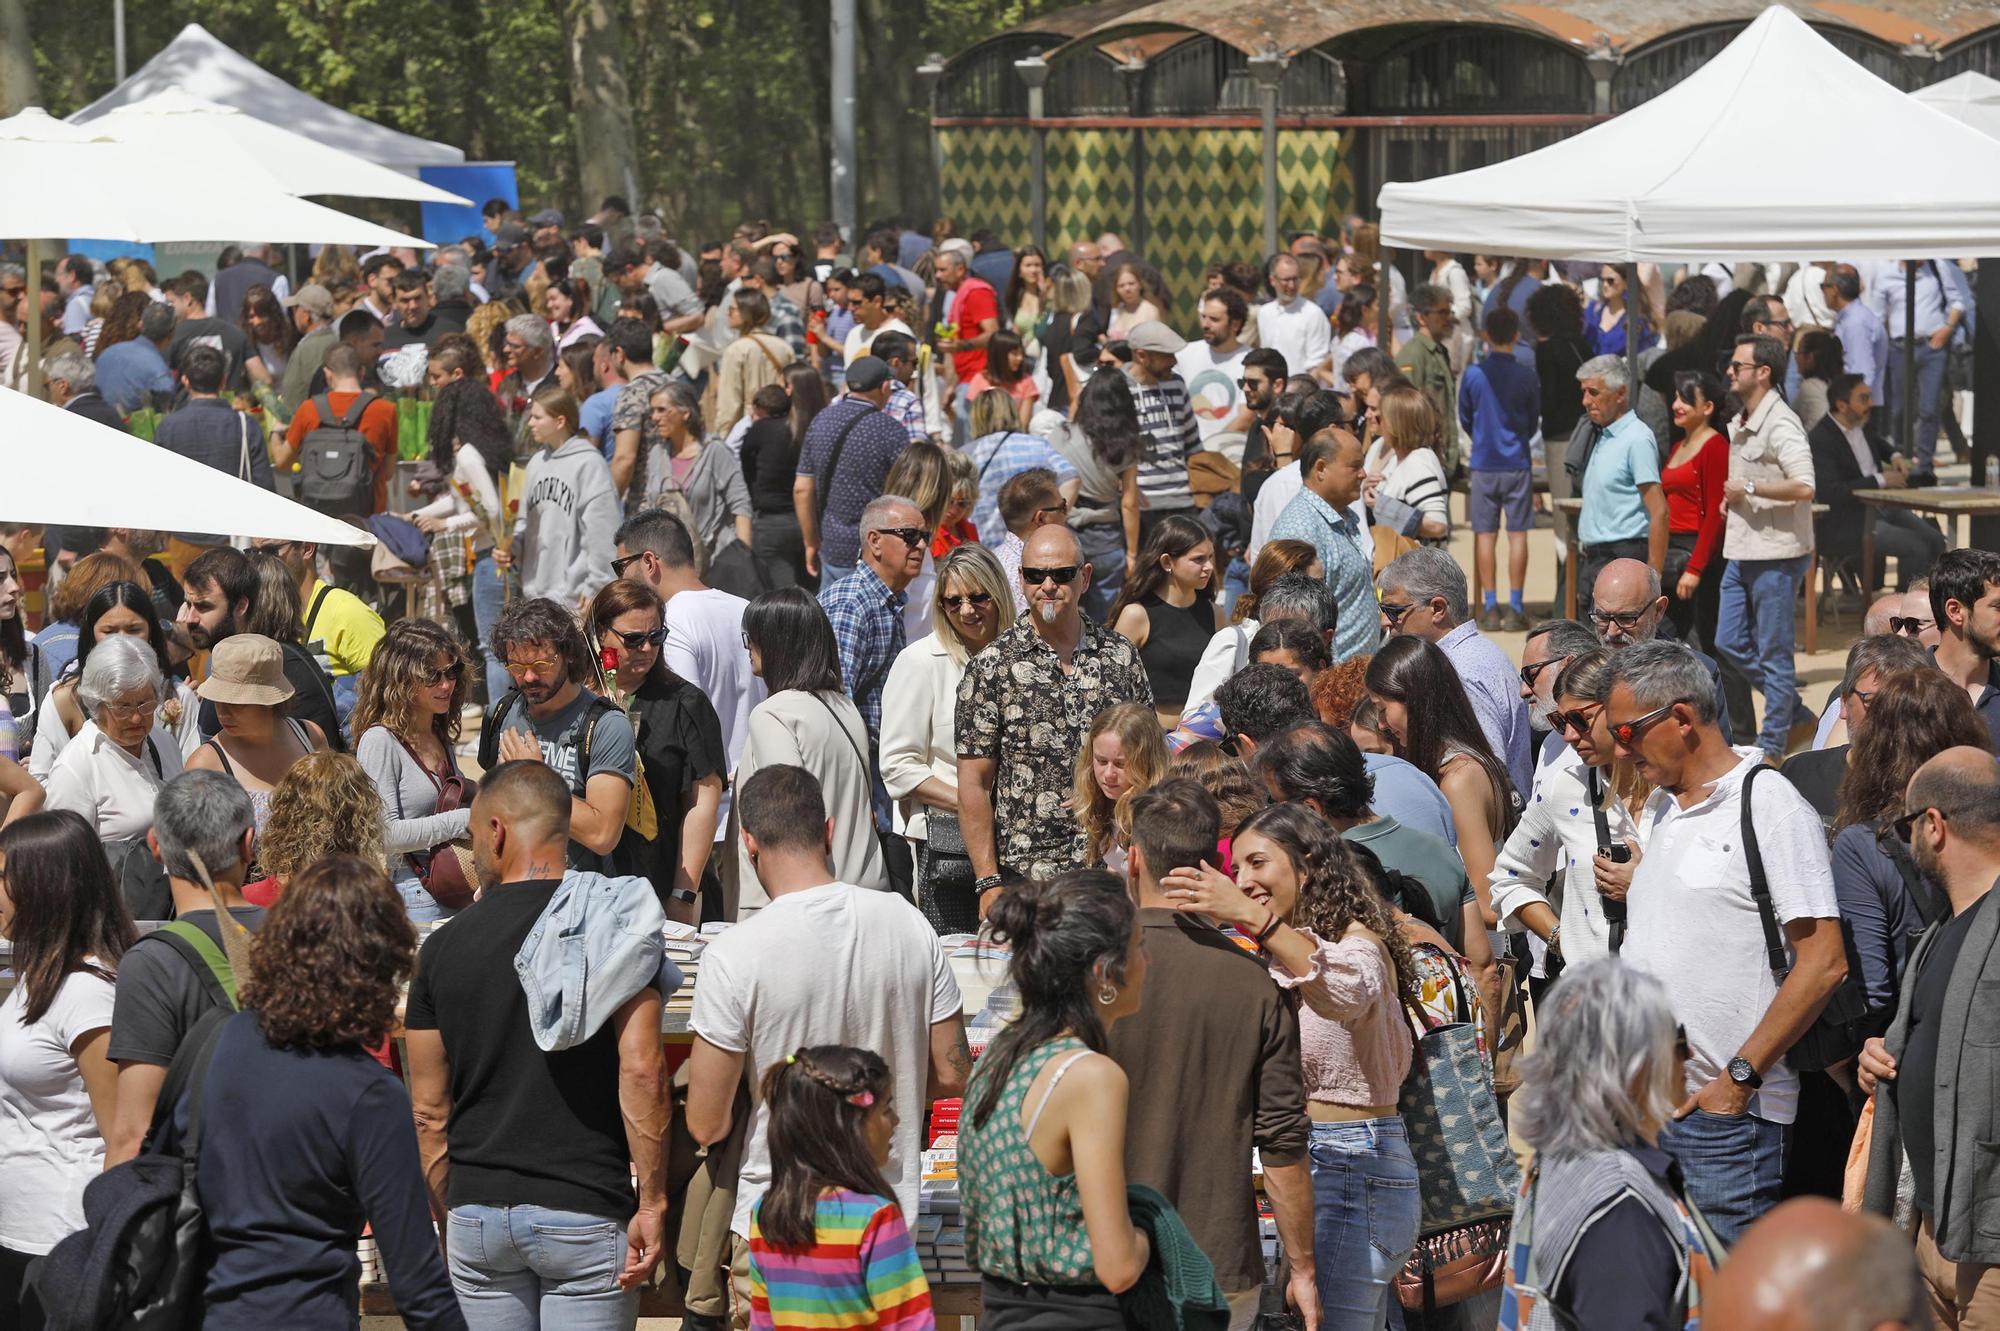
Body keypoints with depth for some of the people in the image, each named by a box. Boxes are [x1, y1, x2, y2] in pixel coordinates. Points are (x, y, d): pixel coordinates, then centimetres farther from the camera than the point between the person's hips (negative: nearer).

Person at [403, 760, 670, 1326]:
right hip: (586, 1211, -3)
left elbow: (428, 1111, 7)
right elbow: (640, 1071, -15)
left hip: (477, 1213, 3)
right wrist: (651, 1202, -10)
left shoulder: (444, 946, 4)